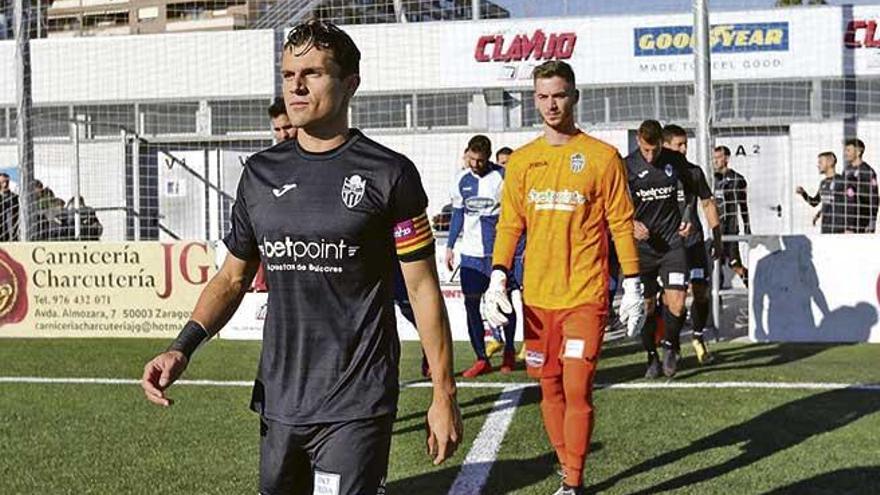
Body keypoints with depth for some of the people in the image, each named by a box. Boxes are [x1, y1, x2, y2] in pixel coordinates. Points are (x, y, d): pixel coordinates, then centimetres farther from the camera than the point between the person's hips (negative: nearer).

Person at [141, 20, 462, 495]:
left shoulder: (388, 173, -5)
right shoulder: (261, 172, 8)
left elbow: (422, 287, -3)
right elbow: (233, 277, 14)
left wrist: (444, 393, -3)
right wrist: (182, 348, -2)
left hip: (355, 407, -5)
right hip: (278, 400, 5)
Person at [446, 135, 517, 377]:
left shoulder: (502, 177, -7)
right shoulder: (461, 180, 7)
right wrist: (450, 246, 15)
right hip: (471, 252, 4)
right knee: (471, 303, -1)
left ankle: (509, 352, 24)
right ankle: (481, 359, 6)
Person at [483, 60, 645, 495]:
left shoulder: (602, 157, -1)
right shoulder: (521, 161, 8)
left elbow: (620, 224, 0)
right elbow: (509, 224, 10)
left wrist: (632, 286, -2)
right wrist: (498, 278, -1)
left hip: (586, 295, -4)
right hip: (537, 295, 4)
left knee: (576, 388, -8)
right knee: (549, 386, 9)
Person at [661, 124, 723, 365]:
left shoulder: (694, 172, 9)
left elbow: (707, 204, 16)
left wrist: (717, 237, 13)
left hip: (694, 240, 3)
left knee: (701, 291, -2)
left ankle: (698, 338, 17)